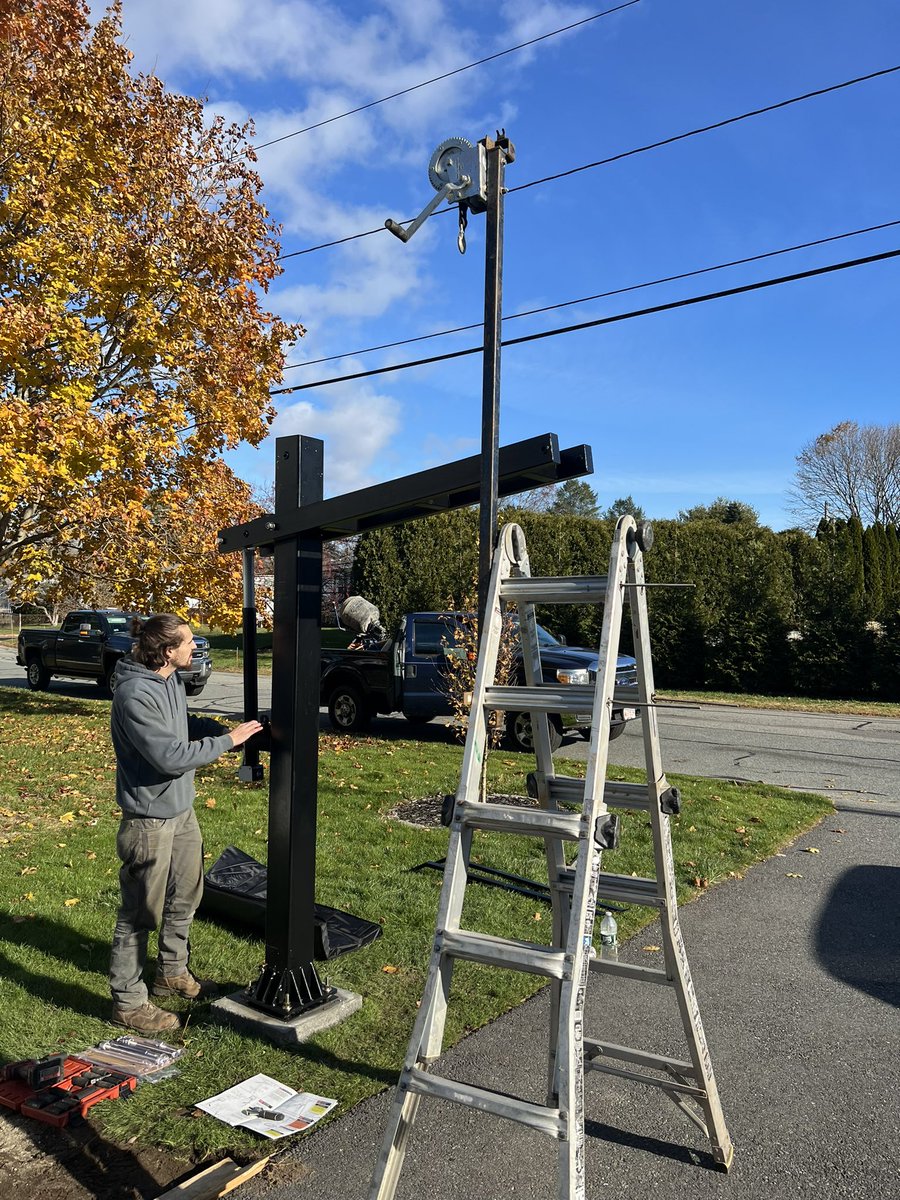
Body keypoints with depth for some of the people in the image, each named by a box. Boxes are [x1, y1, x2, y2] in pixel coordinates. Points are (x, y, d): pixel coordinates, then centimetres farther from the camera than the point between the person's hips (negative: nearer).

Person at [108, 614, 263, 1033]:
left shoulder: (170, 678, 1)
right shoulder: (135, 695, -27)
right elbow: (170, 757, -28)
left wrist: (221, 728, -1)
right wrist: (226, 741, -20)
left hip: (182, 807, 9)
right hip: (150, 816, -9)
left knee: (186, 896, 23)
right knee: (141, 912, 6)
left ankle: (172, 972, 43)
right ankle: (128, 1001, 23)